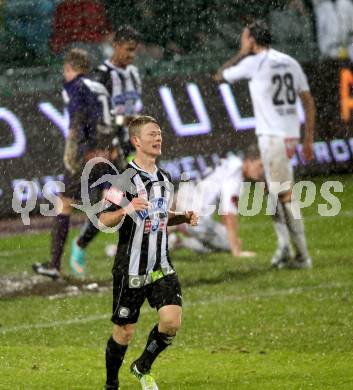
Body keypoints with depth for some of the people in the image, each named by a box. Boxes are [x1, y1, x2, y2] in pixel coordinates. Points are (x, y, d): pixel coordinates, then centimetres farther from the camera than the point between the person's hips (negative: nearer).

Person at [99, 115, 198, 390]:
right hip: (131, 269, -5)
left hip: (162, 267, 5)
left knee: (172, 321, -11)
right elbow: (103, 220, -15)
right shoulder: (126, 178, -12)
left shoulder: (164, 178, 10)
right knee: (125, 331, 3)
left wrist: (183, 218, 6)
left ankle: (143, 367, 15)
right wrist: (126, 209, -34)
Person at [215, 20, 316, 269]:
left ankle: (302, 255, -8)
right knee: (277, 192, 16)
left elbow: (220, 76, 8)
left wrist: (242, 53, 15)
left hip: (271, 135, -7)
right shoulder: (290, 62, 12)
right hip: (291, 134, 7)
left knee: (285, 195, -6)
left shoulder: (254, 62, -6)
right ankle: (284, 248, 15)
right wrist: (308, 140, 17)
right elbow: (309, 102, 12)